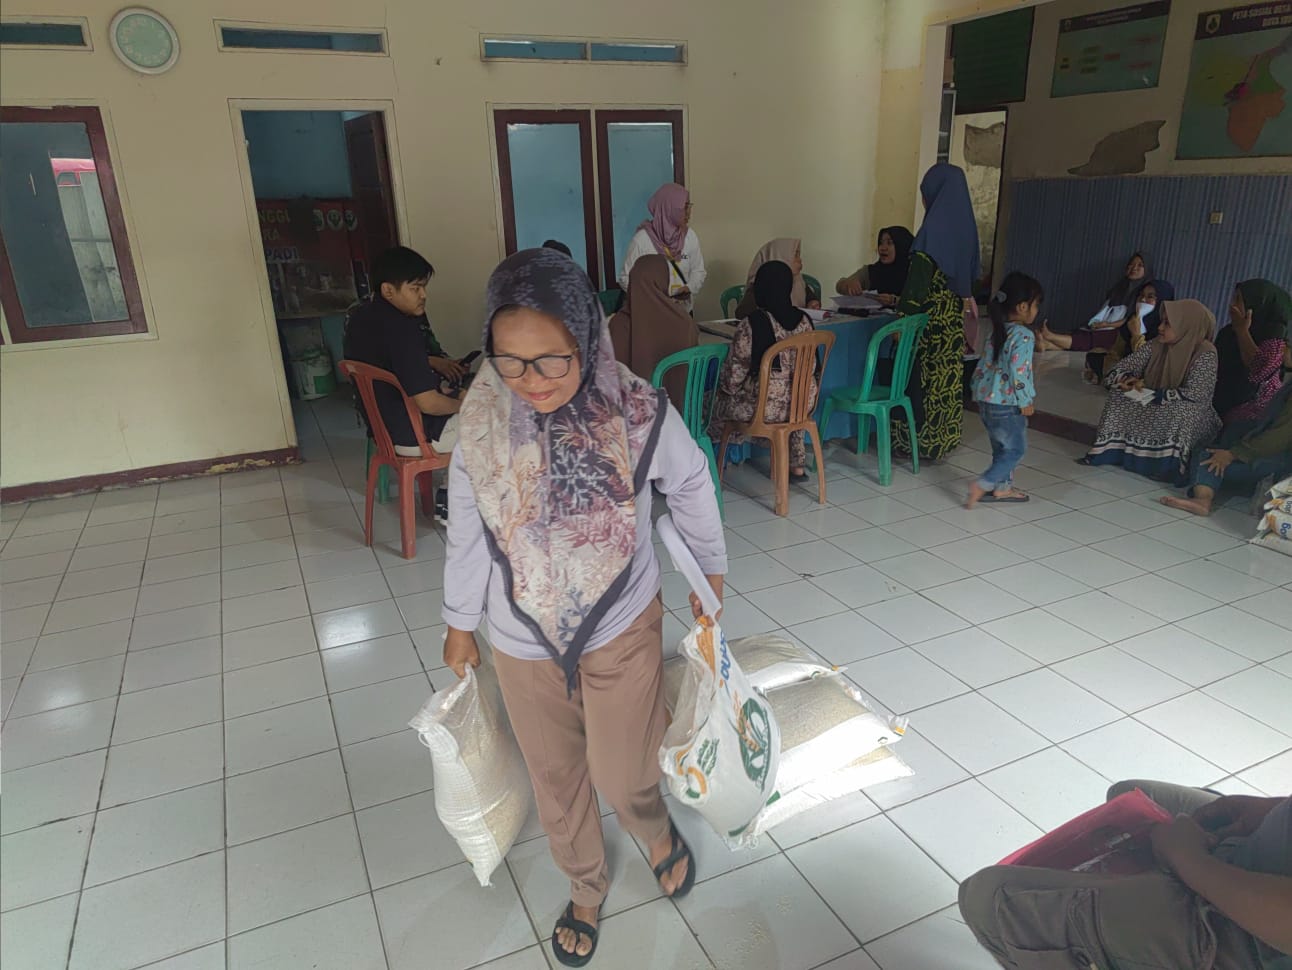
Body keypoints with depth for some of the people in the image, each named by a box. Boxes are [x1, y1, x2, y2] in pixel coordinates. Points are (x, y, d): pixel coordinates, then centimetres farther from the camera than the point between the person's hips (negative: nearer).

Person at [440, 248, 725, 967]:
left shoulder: (638, 412, -22)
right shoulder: (482, 422, -17)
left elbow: (692, 488, -3)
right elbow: (469, 530, -3)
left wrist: (713, 570, 10)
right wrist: (459, 623, 8)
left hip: (622, 631, -2)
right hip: (523, 642, 2)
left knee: (624, 777, 13)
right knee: (557, 779, 20)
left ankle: (660, 835, 51)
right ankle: (586, 888, 50)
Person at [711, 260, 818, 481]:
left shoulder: (752, 324, -17)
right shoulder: (804, 320, 0)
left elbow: (736, 369, -10)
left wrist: (726, 388, 10)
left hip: (765, 406, -5)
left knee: (713, 402, 19)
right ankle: (798, 465, 37)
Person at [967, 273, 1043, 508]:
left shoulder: (997, 332, 10)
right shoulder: (1024, 335, -16)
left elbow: (983, 364, 14)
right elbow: (1018, 371, -23)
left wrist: (979, 388, 23)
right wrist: (1026, 401, -14)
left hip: (986, 399, 9)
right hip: (1007, 403, -9)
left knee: (1001, 447, 19)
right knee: (1016, 449, 2)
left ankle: (1002, 487, 26)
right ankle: (983, 484, -8)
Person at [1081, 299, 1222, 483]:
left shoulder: (1205, 353, -18)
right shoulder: (1155, 346, -5)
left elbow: (1194, 395, -28)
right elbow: (1115, 373, -5)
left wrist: (1151, 394, -26)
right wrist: (1128, 381, -26)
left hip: (1191, 419, -5)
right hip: (1152, 410, 5)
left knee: (1182, 411, -36)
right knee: (1119, 399, -16)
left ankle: (1170, 465, -28)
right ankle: (1109, 450, -19)